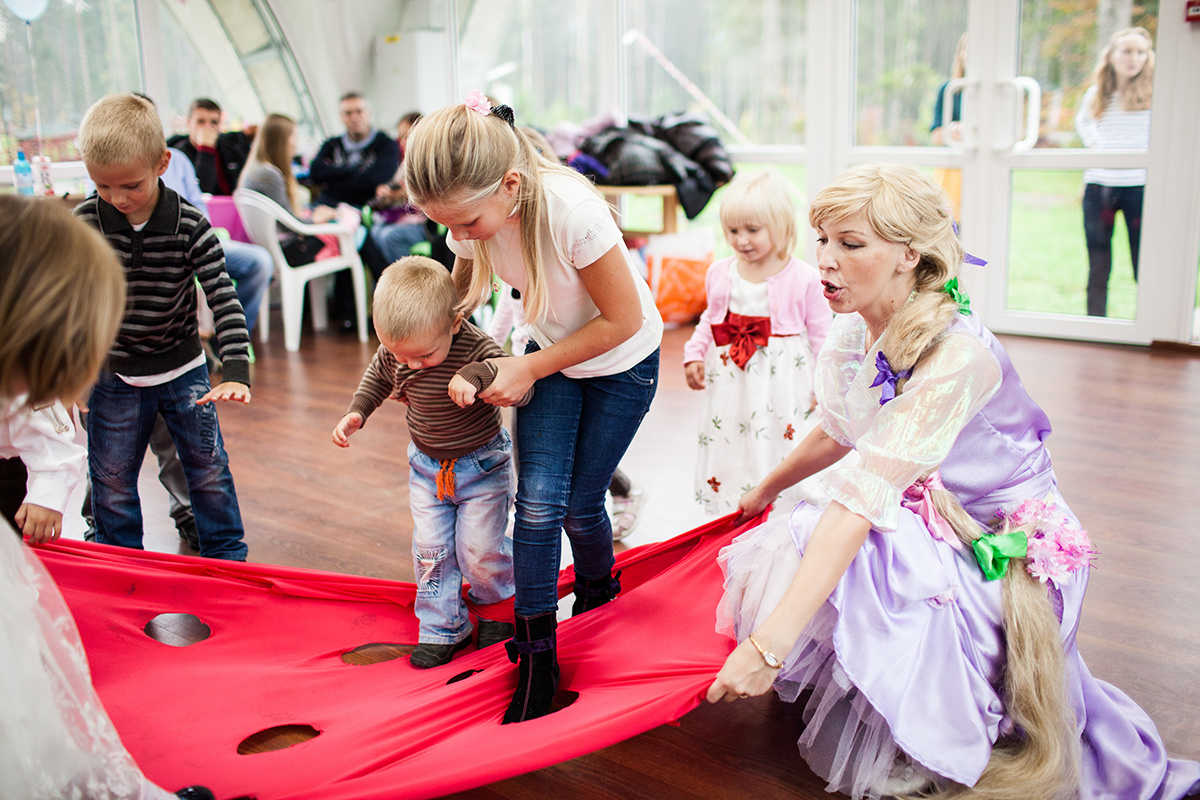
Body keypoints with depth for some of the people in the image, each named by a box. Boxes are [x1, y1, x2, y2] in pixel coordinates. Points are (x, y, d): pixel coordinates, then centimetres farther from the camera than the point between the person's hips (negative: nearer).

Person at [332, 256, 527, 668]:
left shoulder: (477, 348, -30)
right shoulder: (393, 350, -13)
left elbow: (521, 388, -38)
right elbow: (377, 376, 10)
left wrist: (478, 374, -53)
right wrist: (356, 412, -2)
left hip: (482, 463, -4)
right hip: (426, 465, 5)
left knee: (479, 549, -1)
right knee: (430, 549, 5)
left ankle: (497, 604, 30)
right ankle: (443, 629, 21)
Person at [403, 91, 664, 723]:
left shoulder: (571, 211, -38)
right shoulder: (475, 212, -20)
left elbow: (624, 319, -26)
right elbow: (464, 291, 3)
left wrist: (529, 369, -22)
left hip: (623, 362, -4)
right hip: (549, 352, 4)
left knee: (580, 504, 5)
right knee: (538, 501, -7)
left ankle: (597, 589, 39)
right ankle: (535, 654, 8)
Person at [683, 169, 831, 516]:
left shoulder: (803, 279, -8)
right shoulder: (719, 273, 5)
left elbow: (821, 334, -2)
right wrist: (694, 354, 6)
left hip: (782, 383, -4)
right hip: (731, 382, 4)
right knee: (729, 449, 8)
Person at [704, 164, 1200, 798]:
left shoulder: (955, 355, -30)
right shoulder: (858, 330, -6)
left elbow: (861, 499, -38)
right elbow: (838, 434, 15)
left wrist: (769, 644, -41)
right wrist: (766, 489, 30)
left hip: (998, 550, -7)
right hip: (927, 520, 7)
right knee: (782, 552, -12)